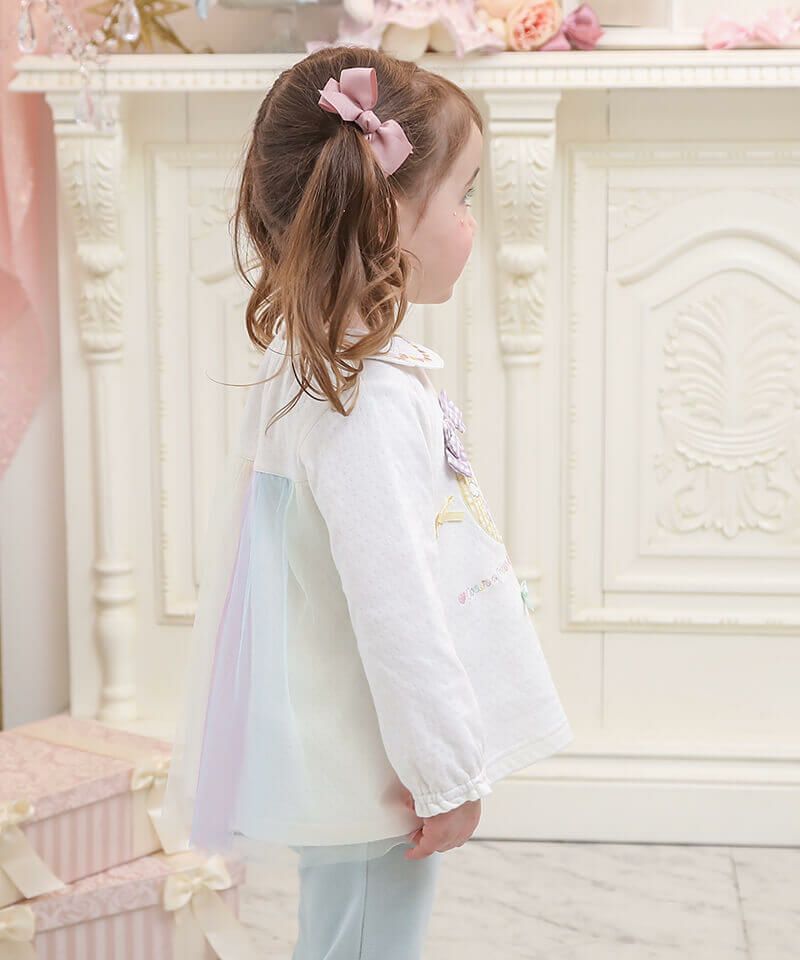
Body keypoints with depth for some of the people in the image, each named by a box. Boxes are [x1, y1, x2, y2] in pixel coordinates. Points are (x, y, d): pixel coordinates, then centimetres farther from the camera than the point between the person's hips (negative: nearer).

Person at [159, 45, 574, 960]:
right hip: (371, 775, -10)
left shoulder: (302, 362, 5)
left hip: (343, 758, 10)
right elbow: (397, 610, -26)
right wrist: (450, 774, -17)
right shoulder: (371, 402, -27)